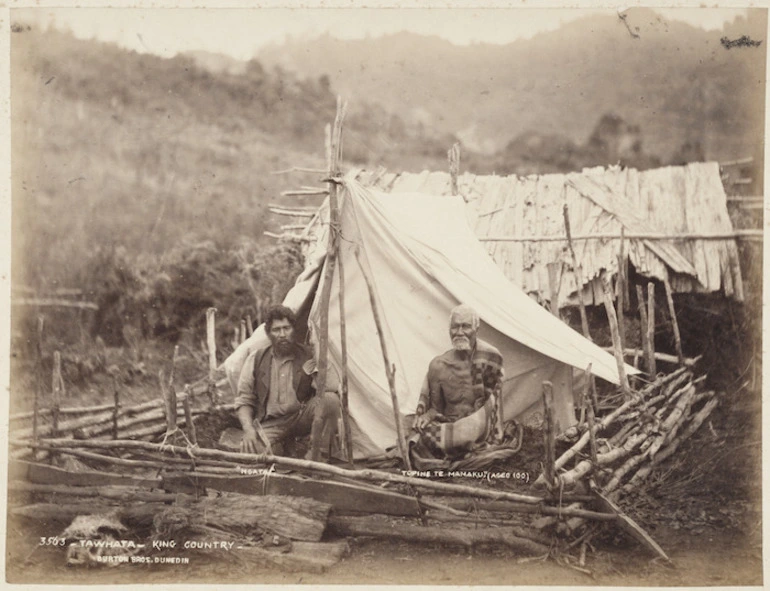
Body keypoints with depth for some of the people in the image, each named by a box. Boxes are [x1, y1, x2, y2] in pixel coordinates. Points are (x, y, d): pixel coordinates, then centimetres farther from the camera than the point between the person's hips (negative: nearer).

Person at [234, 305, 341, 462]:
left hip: (302, 418, 1)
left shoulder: (309, 357, -3)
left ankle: (315, 458, -21)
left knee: (330, 400, -31)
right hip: (271, 423, -1)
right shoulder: (256, 360, 2)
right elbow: (243, 400, 4)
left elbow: (335, 387, -11)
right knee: (249, 448, -34)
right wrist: (248, 429, -13)